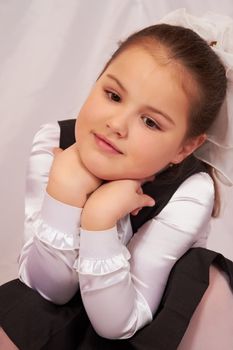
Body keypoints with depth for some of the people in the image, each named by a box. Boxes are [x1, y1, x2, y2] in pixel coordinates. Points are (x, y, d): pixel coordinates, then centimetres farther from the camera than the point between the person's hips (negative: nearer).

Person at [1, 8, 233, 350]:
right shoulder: (52, 144, -23)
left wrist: (100, 217, -41)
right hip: (65, 311, 2)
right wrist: (66, 190, -37)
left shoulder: (189, 195, -29)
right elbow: (50, 290, -21)